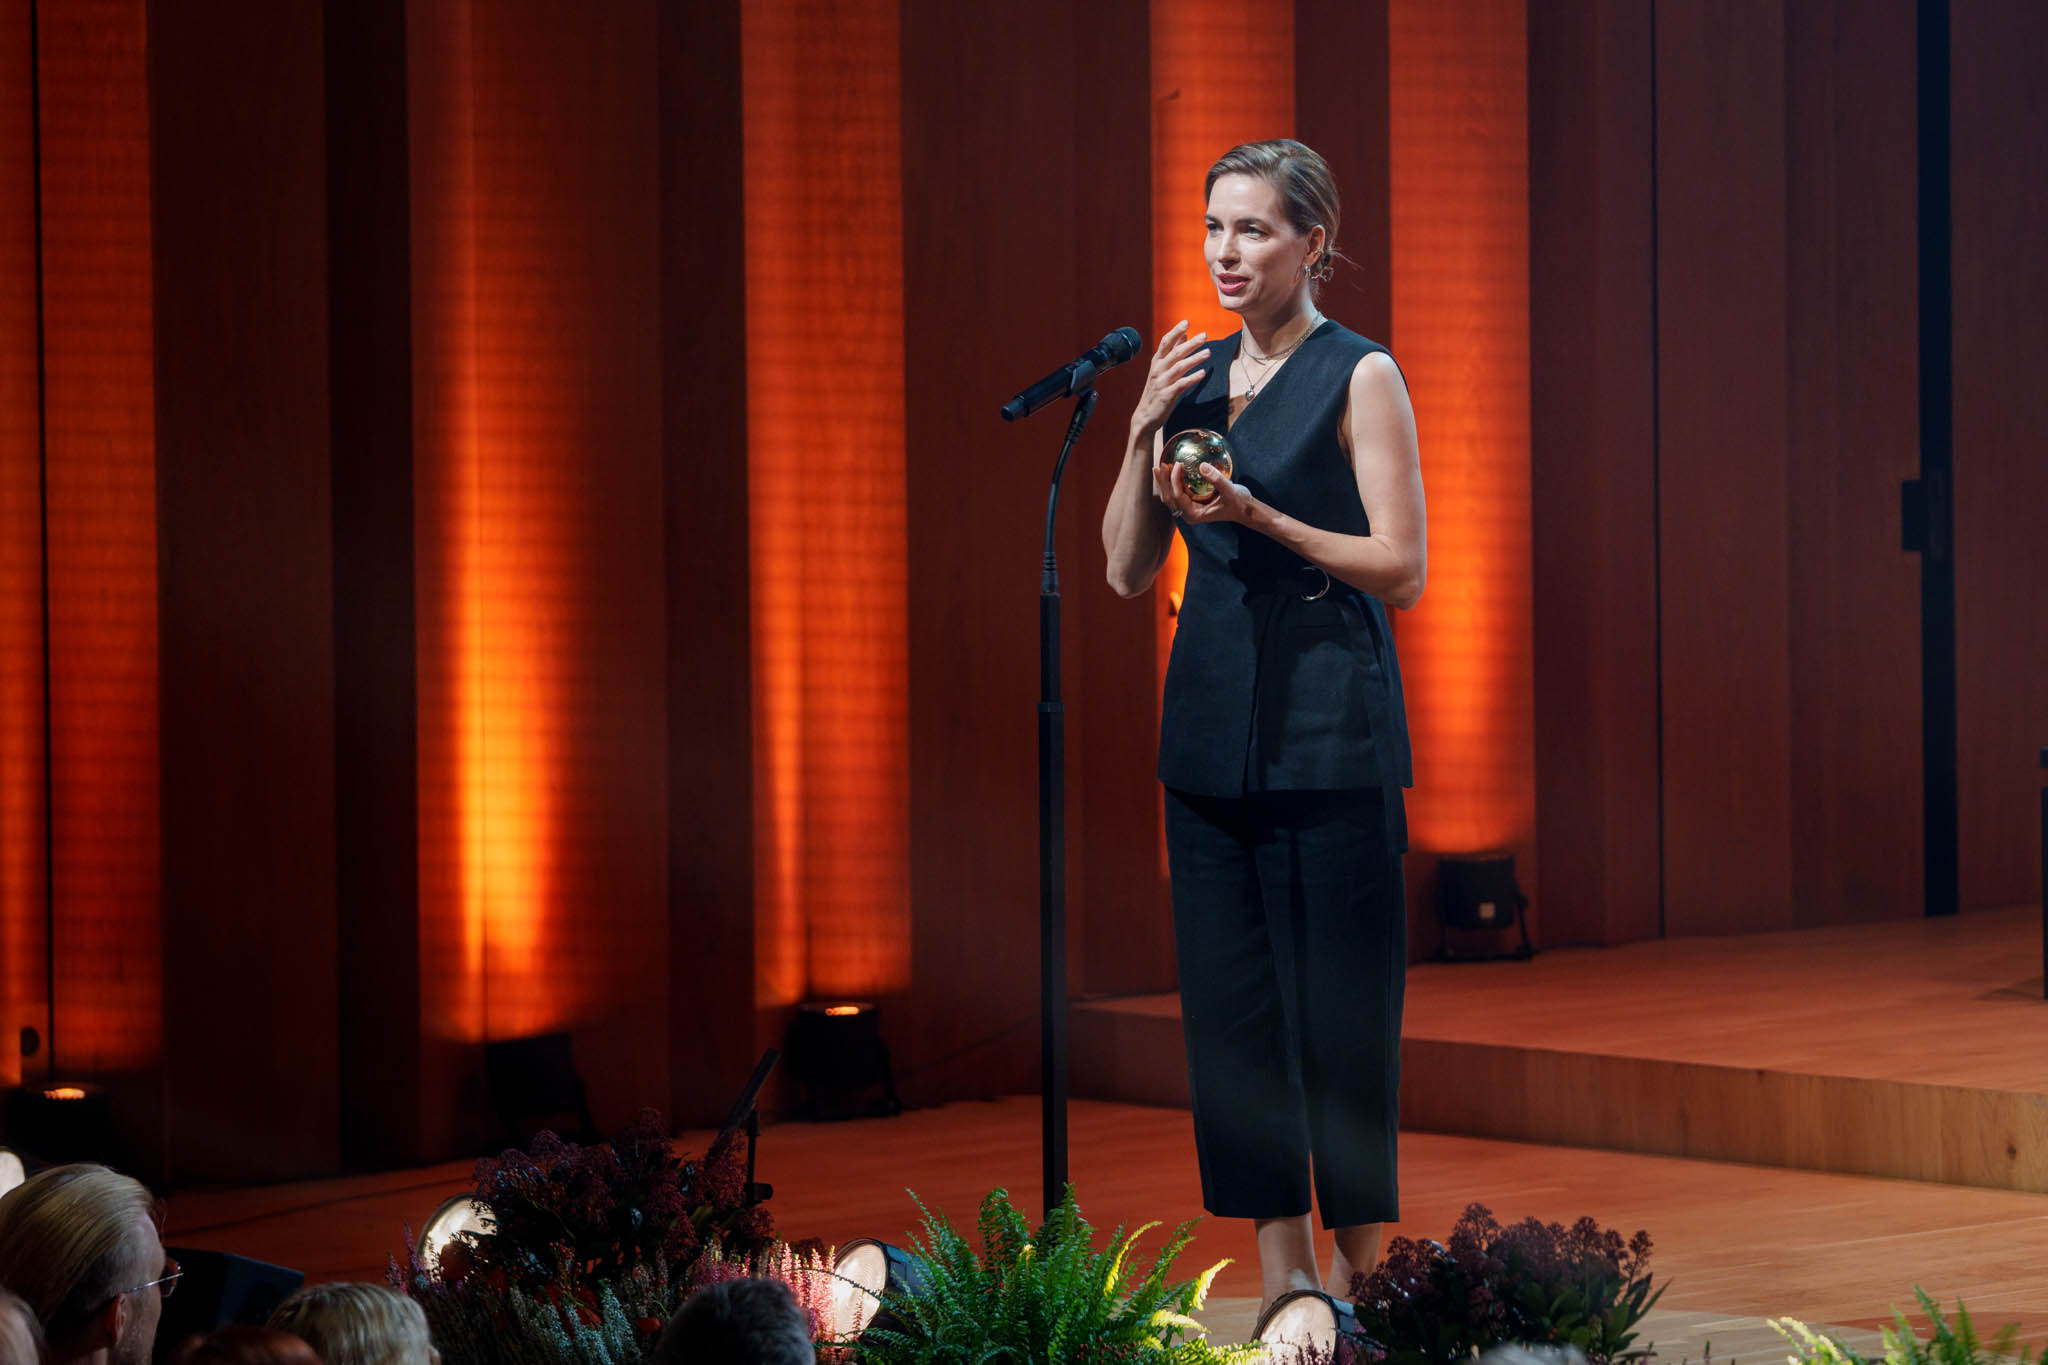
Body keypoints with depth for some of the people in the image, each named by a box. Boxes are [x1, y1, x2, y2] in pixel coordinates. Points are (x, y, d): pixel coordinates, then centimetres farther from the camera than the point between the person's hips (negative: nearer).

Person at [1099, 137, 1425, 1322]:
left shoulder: (1360, 377, -4)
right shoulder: (1194, 376, 13)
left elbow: (1403, 569, -9)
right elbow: (1129, 570, 10)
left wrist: (1260, 518, -19)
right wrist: (1144, 433, -3)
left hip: (1327, 730, -6)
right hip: (1212, 724, 6)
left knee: (1340, 1005, -4)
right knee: (1230, 1003, 5)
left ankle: (1358, 1273, 4)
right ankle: (1281, 1269, 11)